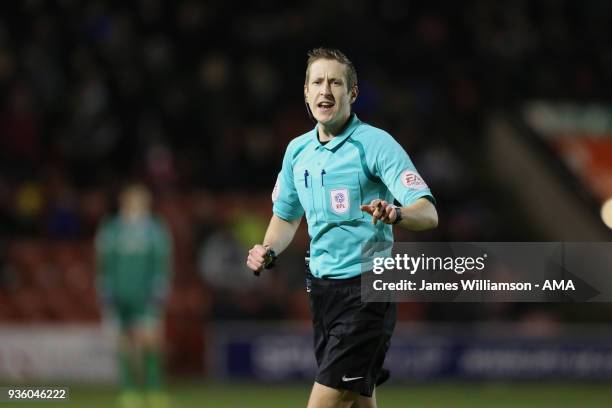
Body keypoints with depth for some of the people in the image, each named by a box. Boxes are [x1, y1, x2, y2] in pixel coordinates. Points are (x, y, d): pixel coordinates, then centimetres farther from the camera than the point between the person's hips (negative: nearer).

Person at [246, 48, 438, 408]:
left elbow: (428, 213, -18)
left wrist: (396, 214, -39)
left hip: (365, 290, -7)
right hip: (321, 286, 7)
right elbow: (286, 215, 25)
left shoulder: (376, 144, -10)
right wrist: (268, 251, 5)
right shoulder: (297, 150, 10)